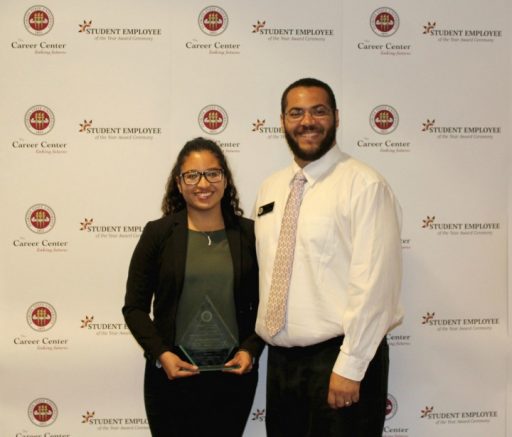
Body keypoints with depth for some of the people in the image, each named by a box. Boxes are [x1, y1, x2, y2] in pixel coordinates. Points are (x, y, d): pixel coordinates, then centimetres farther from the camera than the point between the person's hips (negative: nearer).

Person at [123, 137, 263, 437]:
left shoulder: (249, 234, 2)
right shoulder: (158, 233, -2)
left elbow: (264, 305, 6)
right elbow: (135, 307, 0)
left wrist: (250, 350, -8)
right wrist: (161, 354, -12)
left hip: (233, 374, 1)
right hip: (172, 375, -1)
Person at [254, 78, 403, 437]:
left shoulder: (364, 185, -11)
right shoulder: (270, 189, 11)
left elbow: (375, 282, -16)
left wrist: (349, 367, -18)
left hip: (339, 359, -6)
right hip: (280, 360, 6)